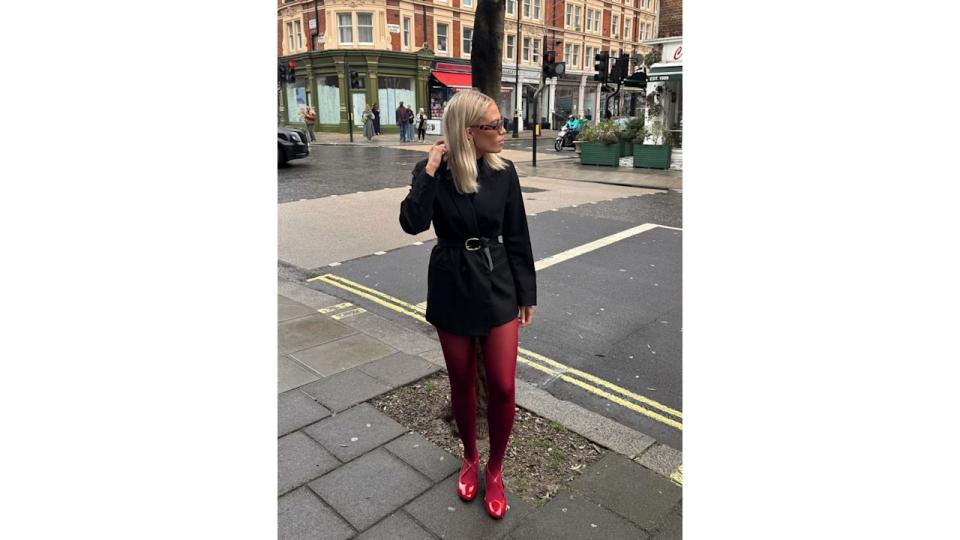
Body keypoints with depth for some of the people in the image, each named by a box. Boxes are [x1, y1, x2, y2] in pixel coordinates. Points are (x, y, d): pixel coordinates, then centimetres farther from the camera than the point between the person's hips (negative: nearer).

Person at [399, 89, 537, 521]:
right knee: (462, 384, 13)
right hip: (451, 289, -1)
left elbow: (517, 238, 1)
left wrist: (527, 294, 3)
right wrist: (430, 170, -23)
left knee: (502, 386, 1)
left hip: (497, 288, 1)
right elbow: (412, 223, -23)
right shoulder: (433, 173, -7)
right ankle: (470, 459, 38)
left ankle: (495, 469, 26)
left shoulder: (503, 172, -3)